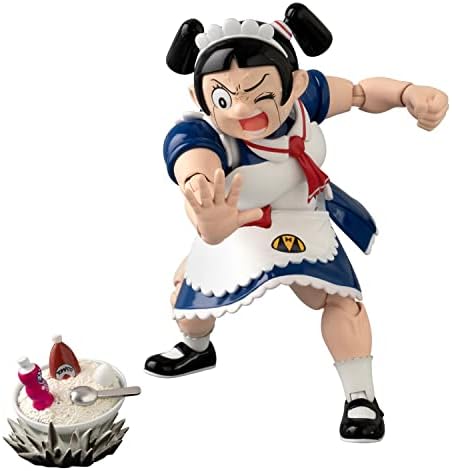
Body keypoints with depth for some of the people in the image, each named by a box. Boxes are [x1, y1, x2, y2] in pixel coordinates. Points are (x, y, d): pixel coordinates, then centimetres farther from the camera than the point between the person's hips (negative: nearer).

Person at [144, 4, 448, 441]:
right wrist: (208, 219, -91)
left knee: (337, 296, -13)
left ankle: (361, 397, 4)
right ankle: (196, 348, 52)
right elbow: (197, 174, -67)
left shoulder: (304, 95, -29)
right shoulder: (201, 137, -42)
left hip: (300, 222, 1)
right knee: (187, 291, 16)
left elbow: (362, 91, -8)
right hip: (235, 231, 0)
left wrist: (411, 93, -27)